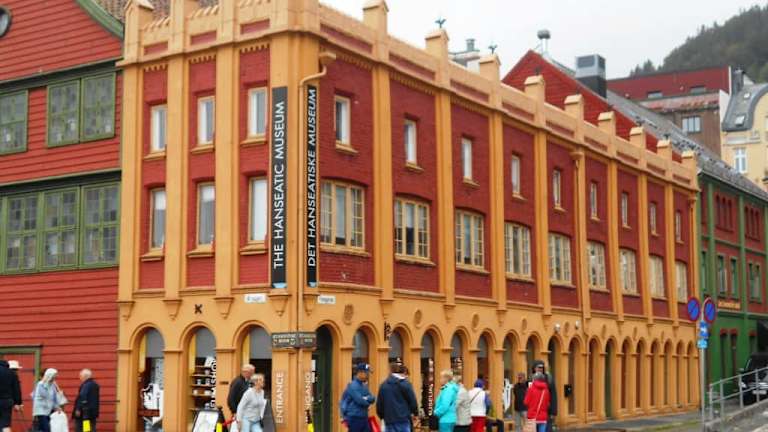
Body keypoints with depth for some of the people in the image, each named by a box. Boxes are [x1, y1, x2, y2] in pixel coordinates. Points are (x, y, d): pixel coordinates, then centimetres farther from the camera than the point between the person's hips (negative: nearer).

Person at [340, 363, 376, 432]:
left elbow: (372, 398, 7)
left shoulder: (364, 386, 13)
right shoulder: (353, 386, -14)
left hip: (364, 418, 8)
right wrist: (368, 400, 0)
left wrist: (366, 398, -15)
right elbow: (360, 401, -20)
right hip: (355, 418, -8)